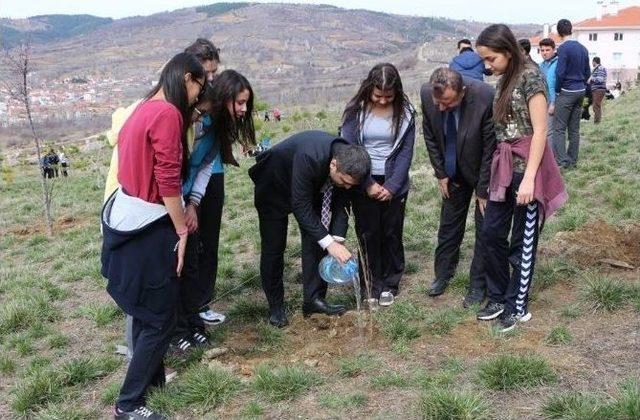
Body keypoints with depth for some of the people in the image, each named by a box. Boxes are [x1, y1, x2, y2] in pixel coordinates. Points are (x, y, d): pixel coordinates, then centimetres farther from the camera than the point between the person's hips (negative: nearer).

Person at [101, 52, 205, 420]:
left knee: (146, 309, 21)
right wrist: (182, 231, -12)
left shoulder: (145, 109, 11)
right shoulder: (167, 114, -17)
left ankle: (151, 375, 35)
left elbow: (143, 169, 10)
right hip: (147, 226, -10)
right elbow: (168, 181, -20)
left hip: (126, 218, 10)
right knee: (160, 317, 1)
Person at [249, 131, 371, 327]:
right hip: (274, 185, -5)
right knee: (273, 247, -1)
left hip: (312, 187, 5)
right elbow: (301, 206, -39)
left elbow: (341, 204, -13)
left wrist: (337, 239, -25)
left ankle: (314, 299, 6)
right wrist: (329, 242, -43)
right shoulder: (309, 156, -43)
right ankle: (275, 306, 11)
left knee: (317, 241, -3)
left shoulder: (347, 165, -24)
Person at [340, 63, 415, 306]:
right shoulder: (356, 110, -8)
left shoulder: (405, 112, -4)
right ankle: (372, 284, 17)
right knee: (368, 234, 5)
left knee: (391, 233, 7)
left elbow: (406, 151, -4)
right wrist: (368, 184, -13)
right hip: (364, 183, 0)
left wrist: (392, 186, -12)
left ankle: (390, 284, 21)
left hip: (394, 183, 1)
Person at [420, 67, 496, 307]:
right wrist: (441, 173, -2)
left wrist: (483, 190, -17)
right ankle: (443, 274, 31)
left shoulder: (486, 98, -34)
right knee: (449, 223, 14)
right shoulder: (427, 94, -21)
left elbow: (491, 147, -23)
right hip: (454, 172, 4)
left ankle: (478, 284, 17)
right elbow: (430, 136, -3)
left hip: (484, 171, -4)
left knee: (484, 228, 3)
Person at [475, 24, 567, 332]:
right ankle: (499, 297, 24)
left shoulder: (530, 75, -13)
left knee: (522, 240, 3)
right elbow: (503, 127, 11)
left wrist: (528, 178, -21)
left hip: (526, 165, -8)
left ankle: (518, 307, 16)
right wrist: (498, 168, 8)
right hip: (504, 165, 8)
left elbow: (540, 131, -17)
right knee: (491, 232, 10)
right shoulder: (504, 80, 12)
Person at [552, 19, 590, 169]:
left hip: (567, 92, -7)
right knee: (574, 128, 11)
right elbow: (588, 73, 14)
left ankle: (561, 161, -11)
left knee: (559, 128, -5)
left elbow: (560, 73, -17)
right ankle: (572, 160, 15)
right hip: (580, 92, 7)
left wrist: (557, 91, -5)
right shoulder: (583, 48, 10)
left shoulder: (563, 48, -12)